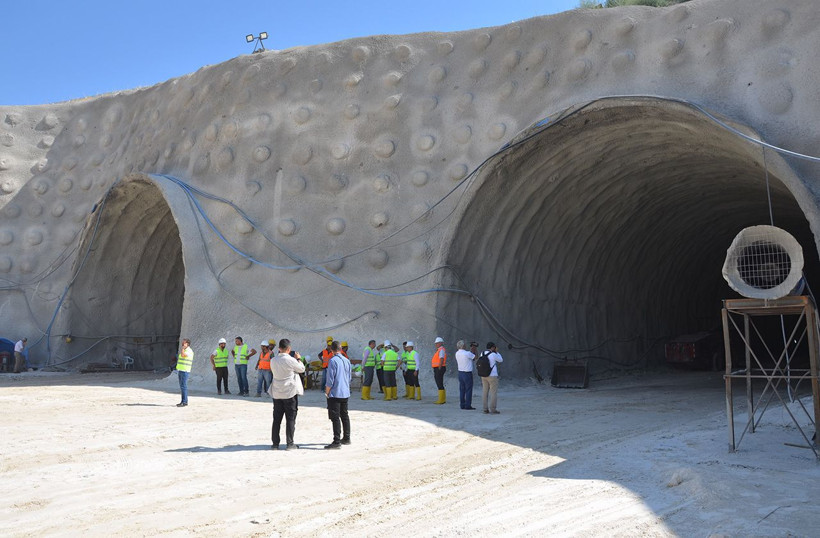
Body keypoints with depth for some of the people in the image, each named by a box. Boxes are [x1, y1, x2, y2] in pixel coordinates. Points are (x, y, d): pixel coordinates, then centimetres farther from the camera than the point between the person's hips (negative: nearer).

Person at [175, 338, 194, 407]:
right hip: (180, 370, 10)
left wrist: (183, 347, -17)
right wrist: (178, 370, 22)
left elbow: (182, 355, -30)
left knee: (183, 386, -11)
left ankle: (184, 402, -10)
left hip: (185, 371, -10)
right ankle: (184, 401, 14)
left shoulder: (189, 351, -12)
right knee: (182, 386, 10)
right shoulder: (184, 350, 18)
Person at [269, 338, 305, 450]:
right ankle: (289, 443, 4)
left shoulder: (273, 360, -1)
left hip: (277, 393, 5)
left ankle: (275, 443, 13)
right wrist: (298, 359, 15)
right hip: (290, 393, -5)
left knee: (277, 419, 11)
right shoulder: (291, 360, -16)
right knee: (290, 419, 3)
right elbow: (302, 369, -2)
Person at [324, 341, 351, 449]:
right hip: (345, 393, 8)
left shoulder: (333, 361, -13)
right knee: (344, 416, 16)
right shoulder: (347, 361, 8)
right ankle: (346, 438, 23)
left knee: (335, 418, -7)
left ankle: (337, 442, -8)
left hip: (335, 393, -7)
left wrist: (327, 392, -5)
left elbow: (330, 380, -14)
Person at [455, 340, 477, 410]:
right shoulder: (467, 353, -18)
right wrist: (474, 350, 8)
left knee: (462, 390, 10)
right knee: (468, 390, -1)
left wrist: (471, 350, 15)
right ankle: (468, 405, -1)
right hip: (467, 373, -7)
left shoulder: (457, 353, 4)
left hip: (460, 372, 7)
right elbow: (475, 357, -4)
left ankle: (462, 405, 12)